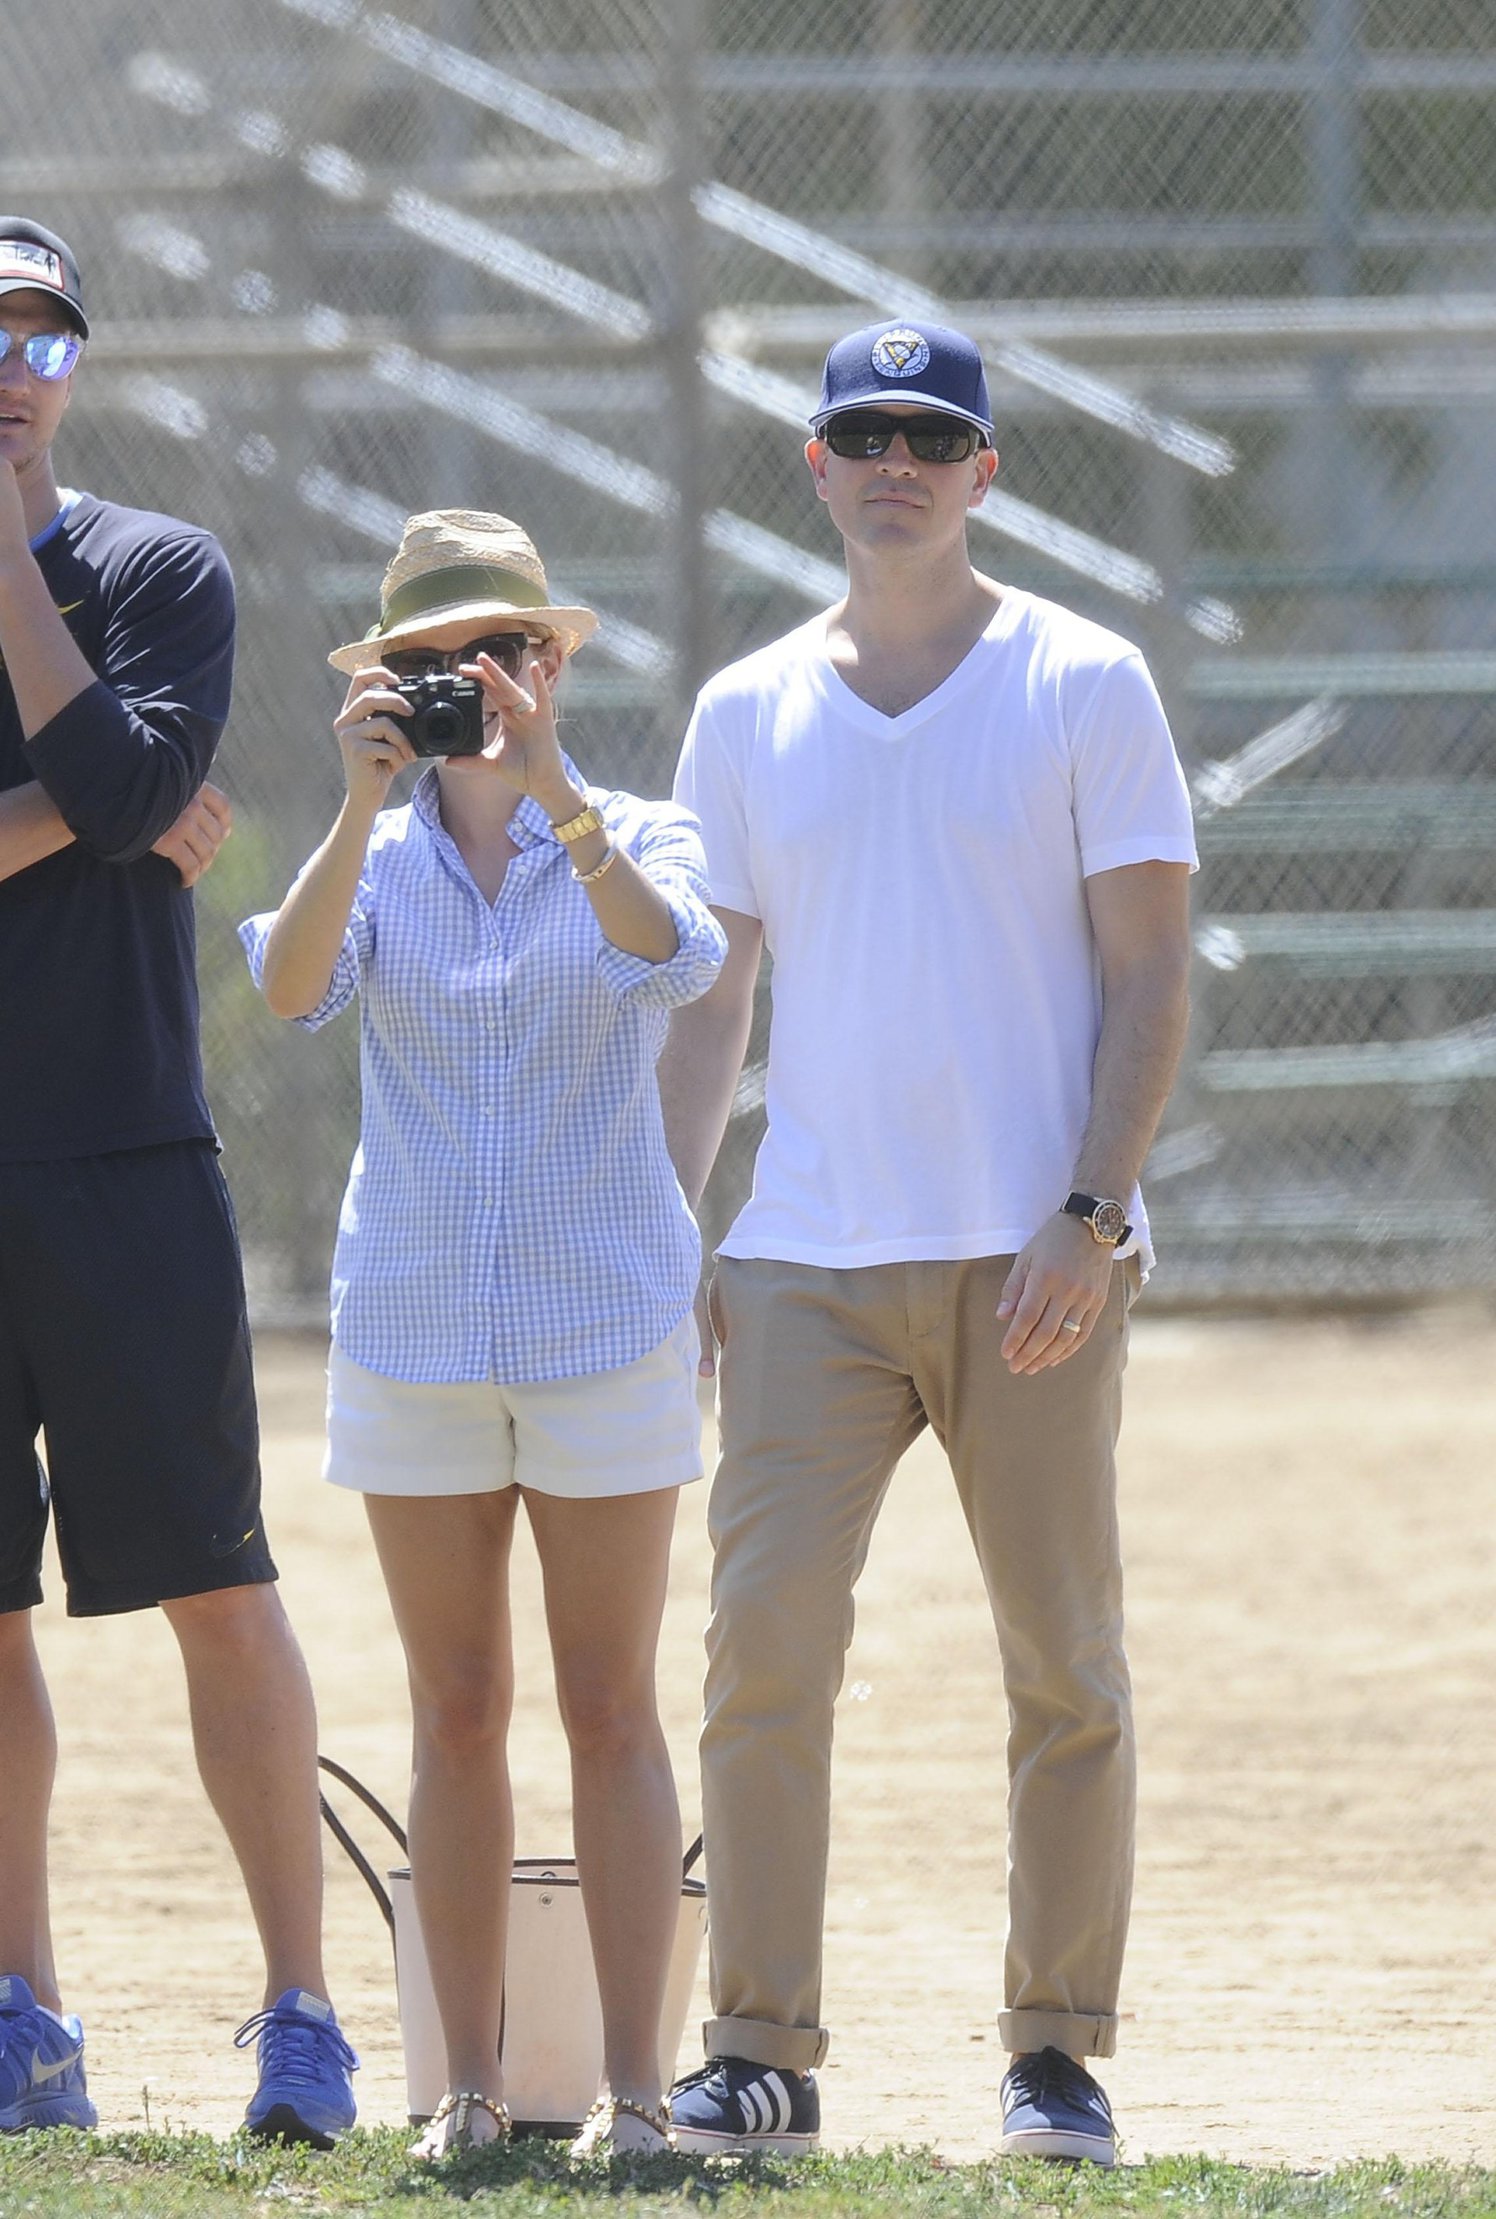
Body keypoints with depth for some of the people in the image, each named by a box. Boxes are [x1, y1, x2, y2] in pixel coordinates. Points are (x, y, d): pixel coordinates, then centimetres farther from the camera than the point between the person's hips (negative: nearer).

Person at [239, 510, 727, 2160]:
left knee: (610, 1711, -1)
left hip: (604, 1325, -2)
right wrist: (364, 803, -28)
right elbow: (291, 987, -15)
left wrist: (551, 789, -34)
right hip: (415, 1327, 2)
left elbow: (674, 957, -22)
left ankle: (631, 2086, 2)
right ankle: (469, 2083, 9)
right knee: (456, 1713, 5)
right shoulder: (375, 861, 6)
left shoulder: (633, 845, 1)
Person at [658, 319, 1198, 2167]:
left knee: (1064, 1665, 0)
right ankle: (759, 2053, -4)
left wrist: (1088, 1217, -13)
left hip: (1030, 1254, -2)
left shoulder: (1083, 684, 2)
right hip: (806, 1256, 2)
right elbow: (705, 997, 15)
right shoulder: (747, 712, 12)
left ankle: (1057, 2053, 8)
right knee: (762, 1644, -7)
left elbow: (1148, 975, -2)